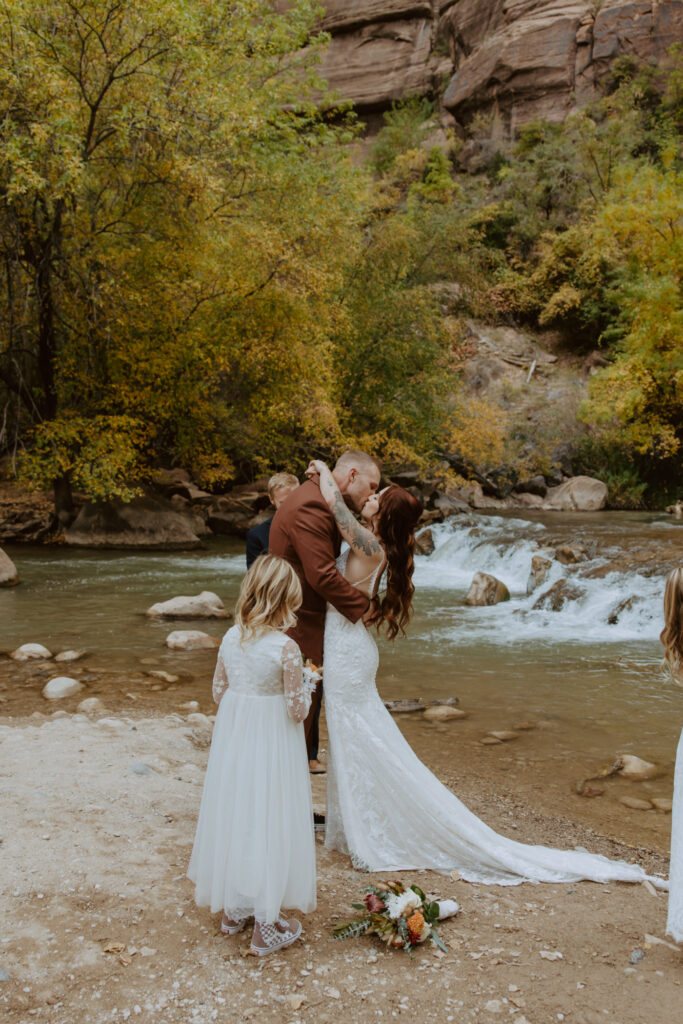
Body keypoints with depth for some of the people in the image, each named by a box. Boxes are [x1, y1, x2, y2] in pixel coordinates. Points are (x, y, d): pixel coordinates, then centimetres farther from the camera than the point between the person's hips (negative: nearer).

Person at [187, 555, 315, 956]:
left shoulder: (231, 638, -3)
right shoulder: (286, 648, -20)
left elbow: (219, 692, 6)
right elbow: (297, 709, -16)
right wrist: (306, 689, 3)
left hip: (233, 740, 6)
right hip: (272, 745, -6)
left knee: (234, 816, 18)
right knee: (268, 824, 6)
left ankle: (233, 910, 34)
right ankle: (265, 925, 17)